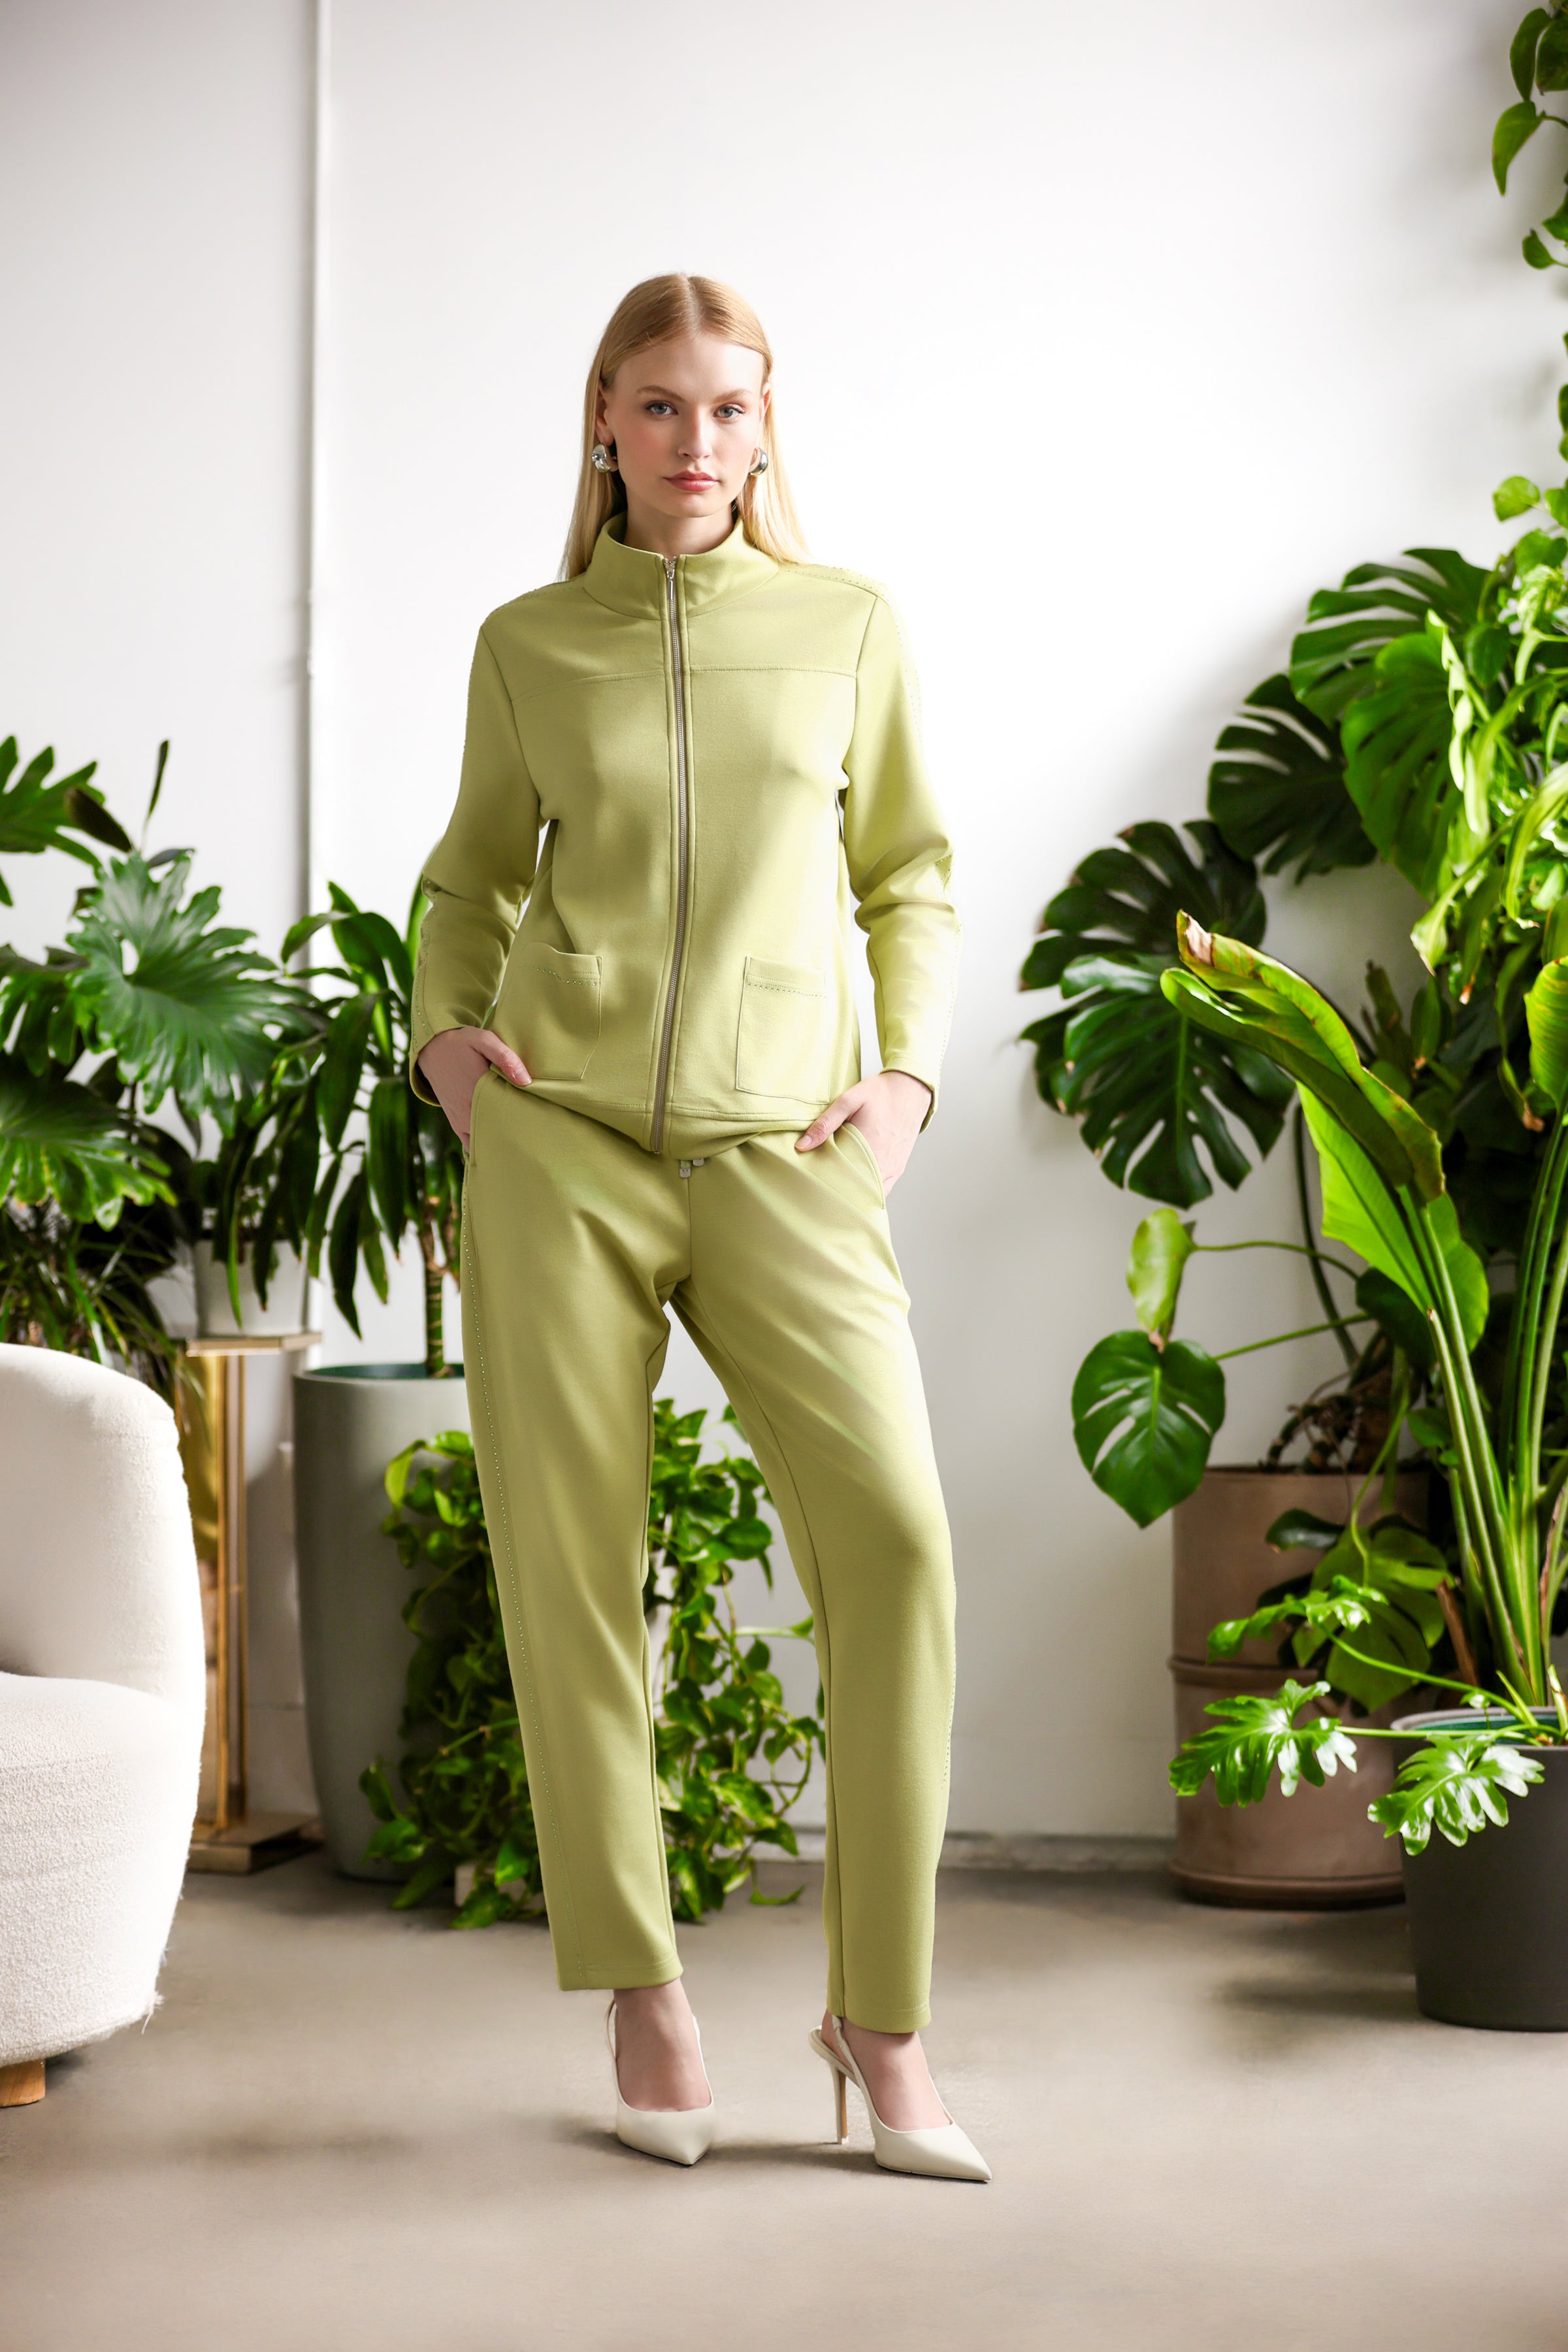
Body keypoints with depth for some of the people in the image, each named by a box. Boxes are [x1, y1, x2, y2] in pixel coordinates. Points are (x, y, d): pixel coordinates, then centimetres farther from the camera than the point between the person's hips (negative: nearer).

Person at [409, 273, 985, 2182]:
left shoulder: (849, 626, 9)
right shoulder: (527, 644, 10)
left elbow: (908, 874, 16)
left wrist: (907, 1074, 4)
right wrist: (442, 1025, 5)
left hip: (778, 1152, -1)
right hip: (556, 1137, 1)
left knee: (893, 1535, -16)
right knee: (567, 1560, -2)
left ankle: (880, 2013, -3)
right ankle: (639, 1989, 13)